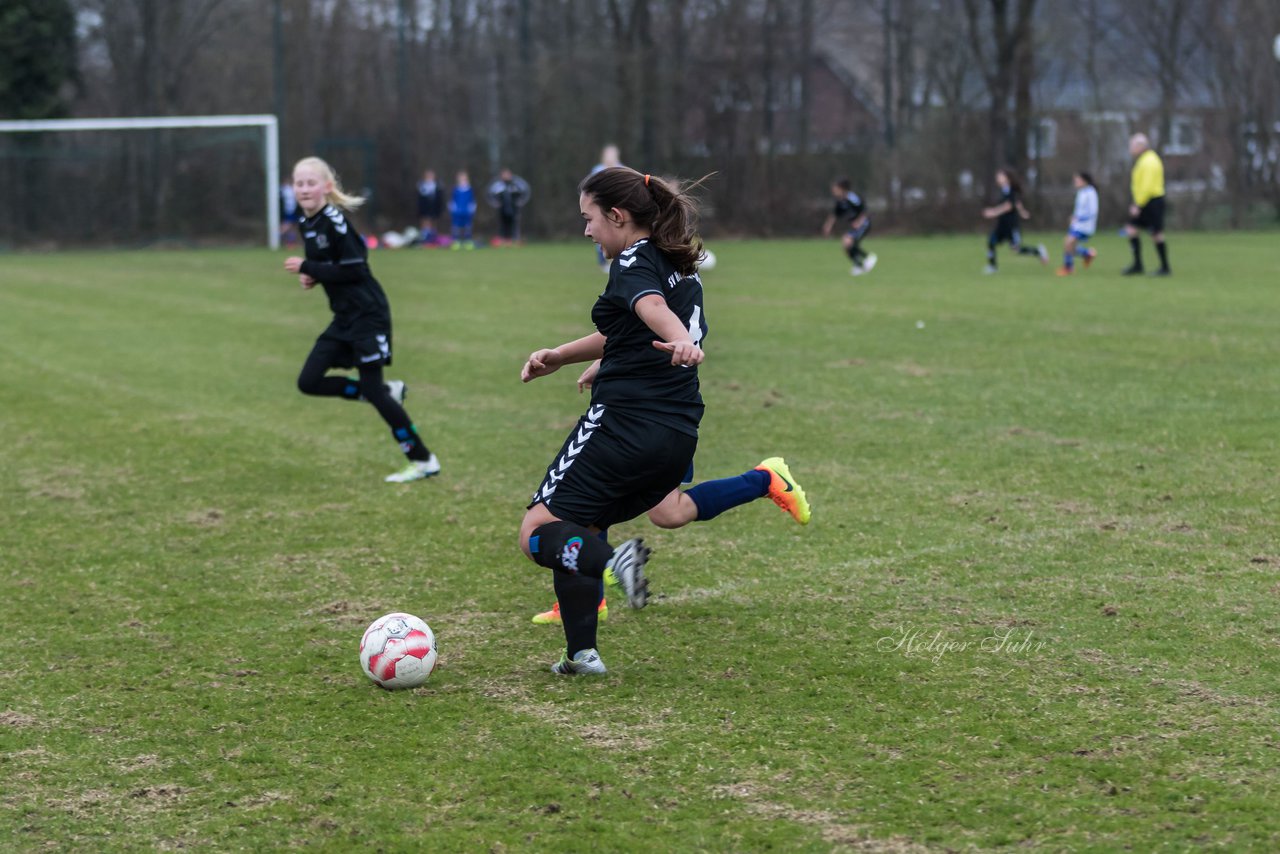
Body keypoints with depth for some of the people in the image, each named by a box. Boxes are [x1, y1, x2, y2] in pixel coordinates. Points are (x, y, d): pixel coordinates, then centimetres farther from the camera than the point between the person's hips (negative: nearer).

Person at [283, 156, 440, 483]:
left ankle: (424, 461, 4)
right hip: (344, 317, 9)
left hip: (368, 313, -9)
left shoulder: (334, 221, -18)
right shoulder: (306, 224, 8)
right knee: (309, 382, 3)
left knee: (371, 388, -7)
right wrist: (311, 276, -1)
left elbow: (354, 269, -22)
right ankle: (388, 391, 16)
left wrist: (307, 268, -19)